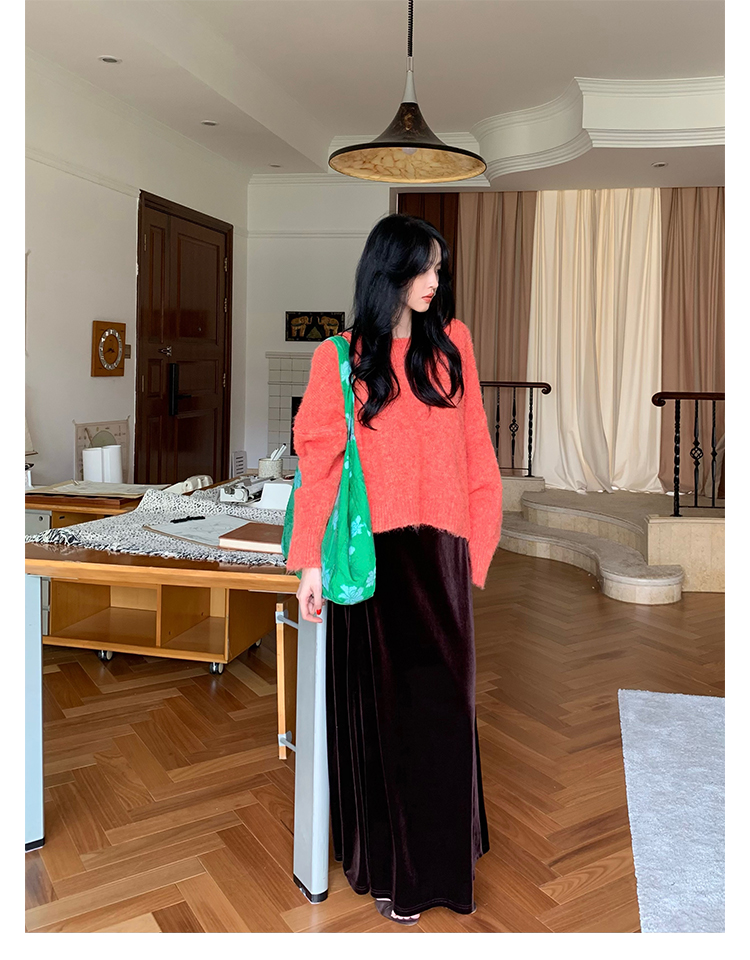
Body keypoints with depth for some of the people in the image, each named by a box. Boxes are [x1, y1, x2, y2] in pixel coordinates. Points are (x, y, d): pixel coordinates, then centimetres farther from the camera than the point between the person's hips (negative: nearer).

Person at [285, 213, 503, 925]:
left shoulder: (451, 342, 8)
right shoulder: (340, 359, 0)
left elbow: (473, 443, 8)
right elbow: (318, 461, -3)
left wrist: (482, 525, 3)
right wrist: (310, 562, -6)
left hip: (440, 548, 2)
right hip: (371, 552, -2)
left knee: (443, 699, 9)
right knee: (381, 704, 8)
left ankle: (442, 854, 31)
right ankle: (387, 867, 26)